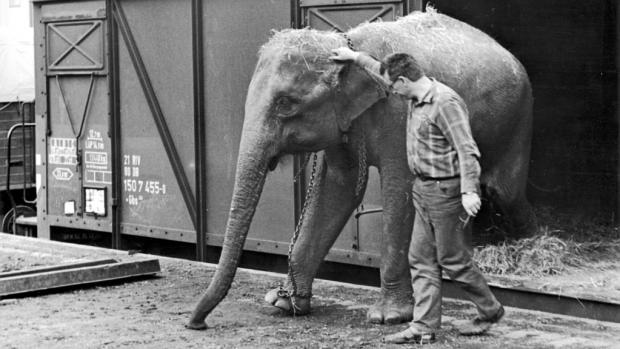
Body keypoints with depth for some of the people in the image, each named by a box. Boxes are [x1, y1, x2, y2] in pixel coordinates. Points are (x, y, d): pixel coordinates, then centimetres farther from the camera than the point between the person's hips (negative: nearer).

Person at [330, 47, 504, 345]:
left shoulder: (445, 103, -20)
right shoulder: (416, 98, 9)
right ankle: (423, 327, 10)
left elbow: (468, 150, -25)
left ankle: (491, 311, 20)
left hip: (446, 191, -9)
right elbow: (387, 72, 29)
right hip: (424, 190, 9)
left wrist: (469, 191, -33)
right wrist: (355, 57, 36)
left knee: (454, 261, 1)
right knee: (422, 261, 7)